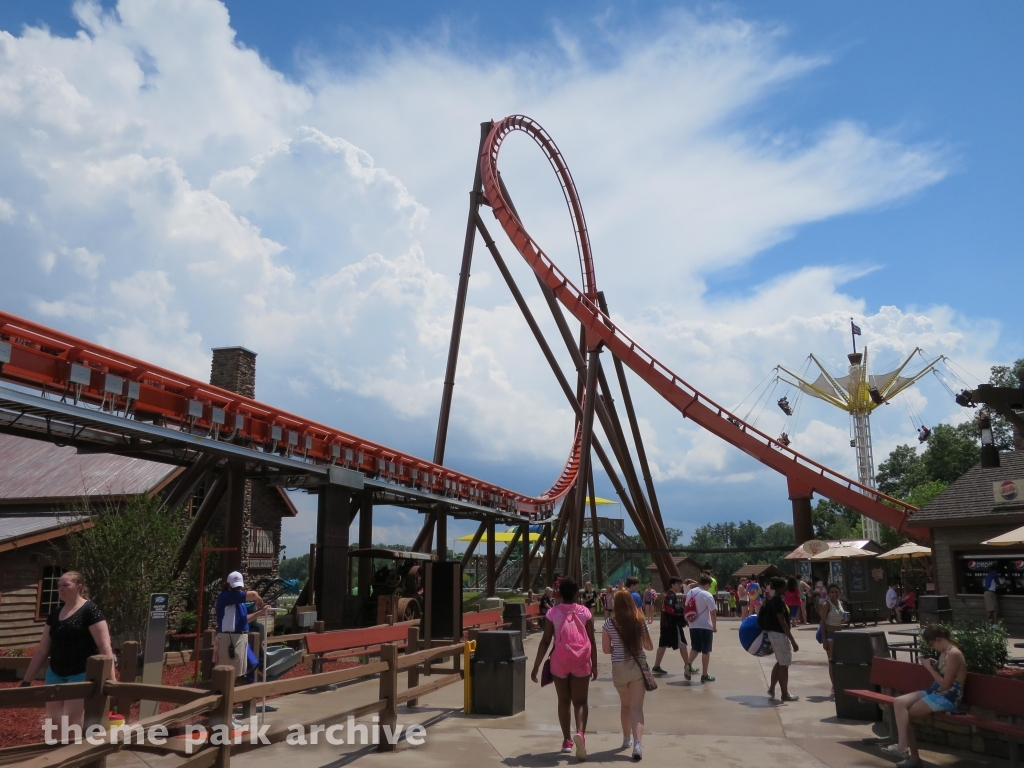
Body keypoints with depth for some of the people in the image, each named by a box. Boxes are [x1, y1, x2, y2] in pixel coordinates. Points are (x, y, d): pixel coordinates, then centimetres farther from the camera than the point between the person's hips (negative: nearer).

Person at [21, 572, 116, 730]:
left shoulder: (90, 610, -10)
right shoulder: (55, 613, 10)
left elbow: (104, 646, -16)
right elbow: (42, 650, 16)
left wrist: (111, 678, -22)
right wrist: (27, 680, 14)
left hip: (82, 675, -7)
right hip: (55, 675, 7)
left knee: (71, 726, -7)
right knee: (52, 724, 8)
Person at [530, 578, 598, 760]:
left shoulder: (553, 613, -4)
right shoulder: (585, 612, -1)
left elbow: (545, 641, -6)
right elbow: (592, 641, 1)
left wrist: (536, 667, -2)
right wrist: (594, 665, 11)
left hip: (560, 662, 0)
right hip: (581, 663, 0)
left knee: (563, 701, 16)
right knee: (580, 701, 5)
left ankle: (567, 740, 19)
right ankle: (580, 733, -20)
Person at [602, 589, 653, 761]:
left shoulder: (609, 623, -5)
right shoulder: (640, 621, -2)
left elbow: (606, 649, -2)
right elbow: (649, 647, 5)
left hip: (619, 668, 1)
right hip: (638, 666, 0)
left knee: (625, 704, 21)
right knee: (636, 707, -2)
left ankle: (627, 739, 35)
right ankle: (637, 743, -18)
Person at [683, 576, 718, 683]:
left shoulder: (690, 592, 4)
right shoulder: (708, 595, -16)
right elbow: (713, 612, -16)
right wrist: (714, 626, -4)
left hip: (693, 626, 5)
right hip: (706, 626, -5)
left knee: (695, 648, 17)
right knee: (706, 650, 5)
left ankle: (688, 665, -7)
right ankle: (704, 675, 10)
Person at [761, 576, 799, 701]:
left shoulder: (771, 600, 9)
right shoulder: (778, 601, -20)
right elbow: (782, 623, -23)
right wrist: (793, 641, -21)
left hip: (772, 633, 10)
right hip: (780, 634, -10)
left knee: (780, 662, 19)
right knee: (784, 664, 2)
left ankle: (771, 689, 21)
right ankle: (785, 694, 11)